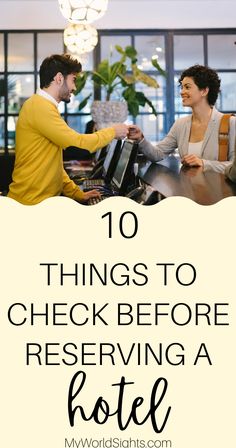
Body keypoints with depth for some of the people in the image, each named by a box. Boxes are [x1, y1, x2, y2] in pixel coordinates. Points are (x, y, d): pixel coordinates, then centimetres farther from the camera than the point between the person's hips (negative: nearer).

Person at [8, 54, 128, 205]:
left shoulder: (44, 106, 19)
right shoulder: (40, 107, -12)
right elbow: (79, 143, -16)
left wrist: (77, 194, 14)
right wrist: (113, 131, -1)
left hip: (46, 200, 9)